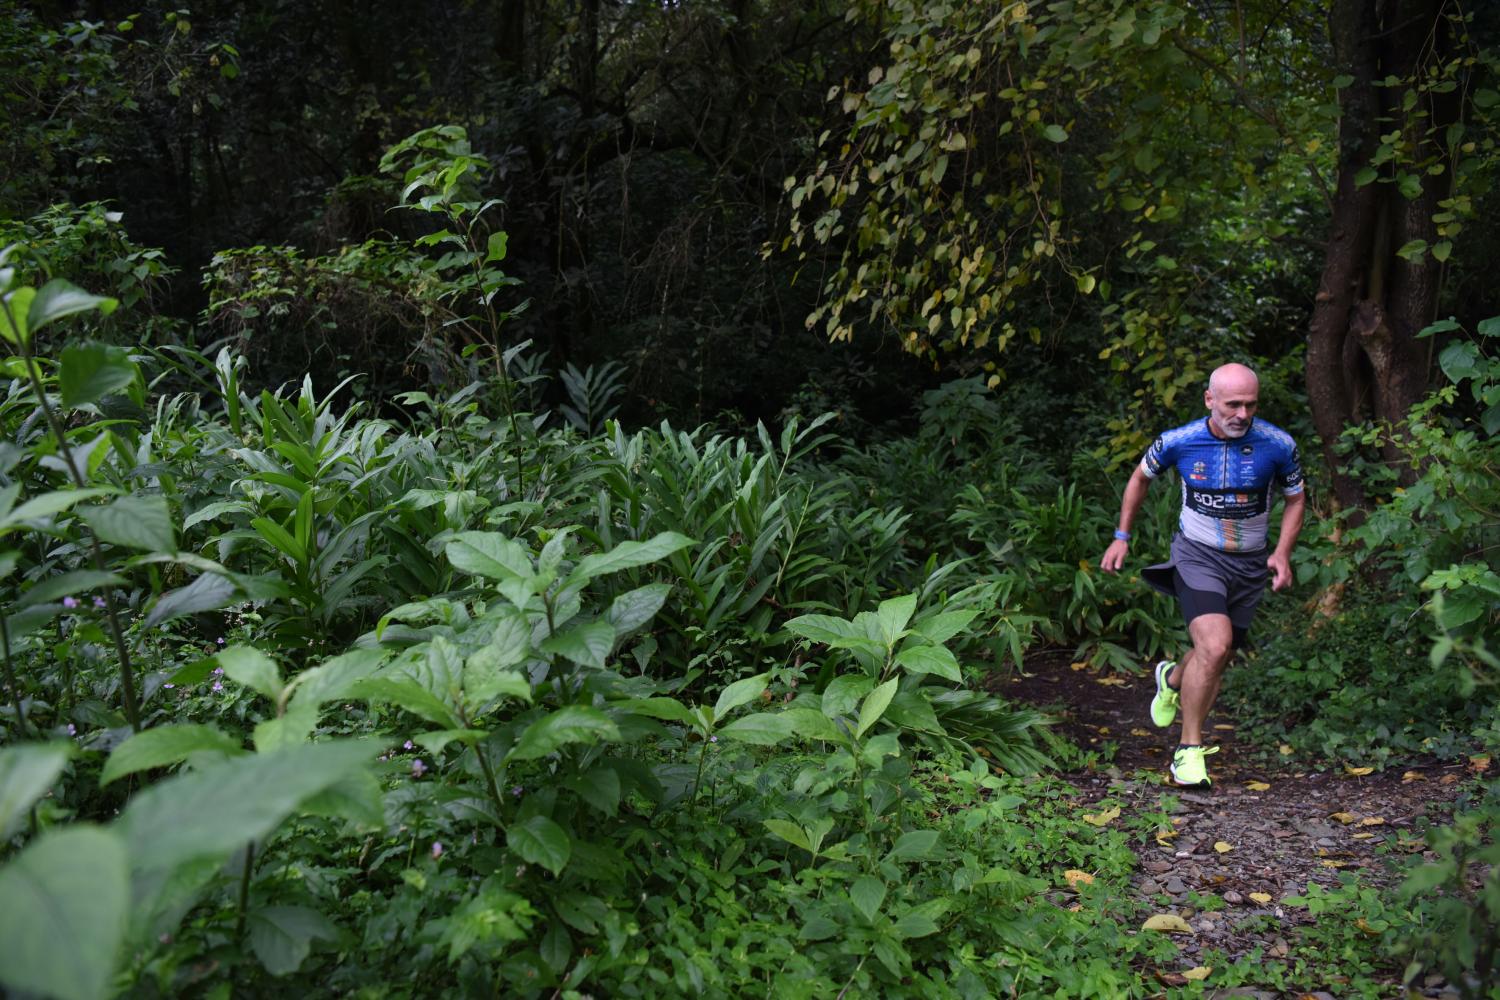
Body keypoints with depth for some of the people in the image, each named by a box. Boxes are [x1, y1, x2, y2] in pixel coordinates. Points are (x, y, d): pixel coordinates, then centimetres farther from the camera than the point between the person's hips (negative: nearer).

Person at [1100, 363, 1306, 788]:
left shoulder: (1279, 446, -11)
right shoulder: (1178, 442, -13)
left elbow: (1296, 498, 7)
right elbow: (1141, 477, 8)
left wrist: (1283, 553, -7)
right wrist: (1122, 537, 9)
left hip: (1250, 565, 3)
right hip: (1197, 556, -3)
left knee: (1217, 658, 13)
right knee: (1214, 646, -24)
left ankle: (1173, 678, 50)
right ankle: (1189, 751, -12)